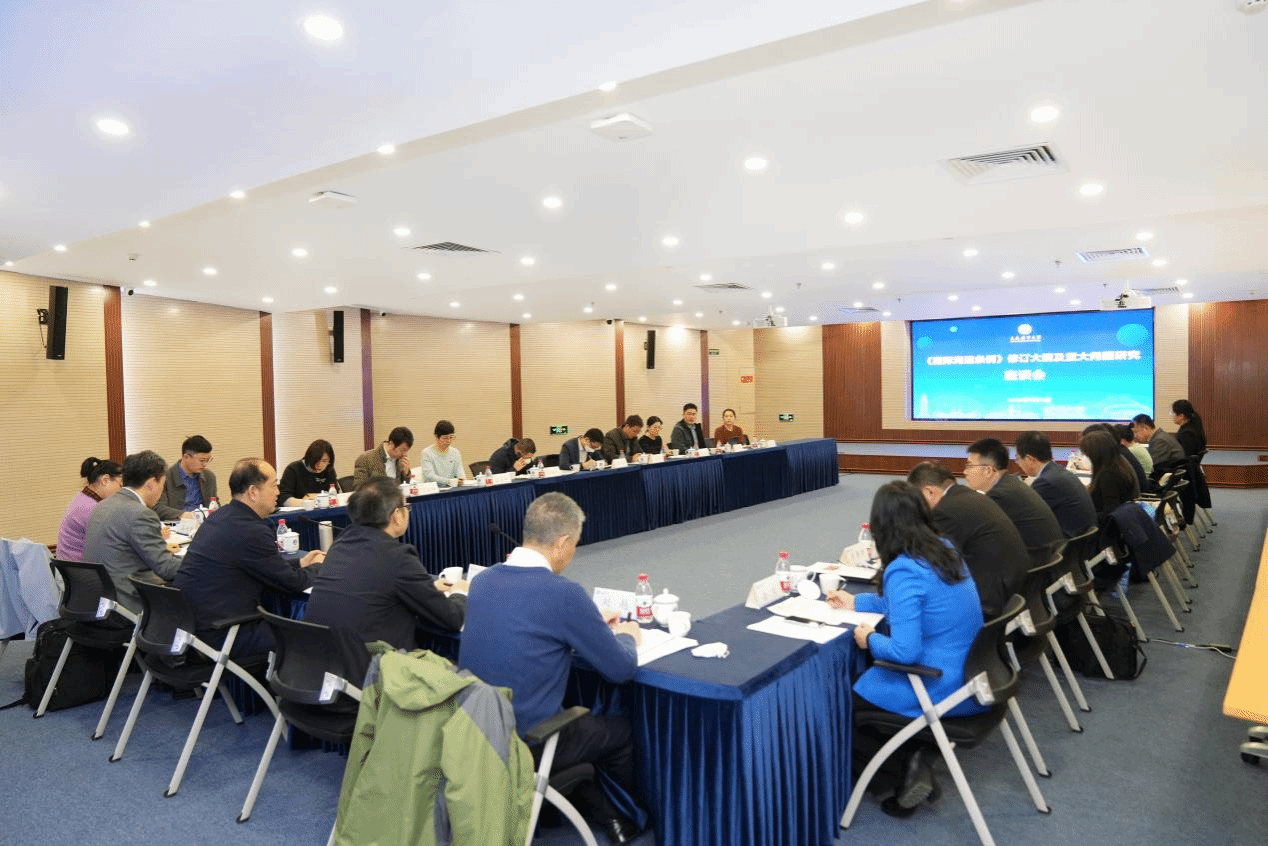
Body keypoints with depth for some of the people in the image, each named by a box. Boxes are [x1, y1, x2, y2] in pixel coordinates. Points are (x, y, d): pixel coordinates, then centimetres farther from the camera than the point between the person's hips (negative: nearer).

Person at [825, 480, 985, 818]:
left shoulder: (903, 570, -24)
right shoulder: (945, 550, 4)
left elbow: (905, 651, -28)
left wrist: (870, 639, -8)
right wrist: (856, 602, 23)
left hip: (941, 690, -8)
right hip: (969, 677, 9)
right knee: (861, 680, 24)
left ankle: (901, 772, 8)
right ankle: (912, 758, 10)